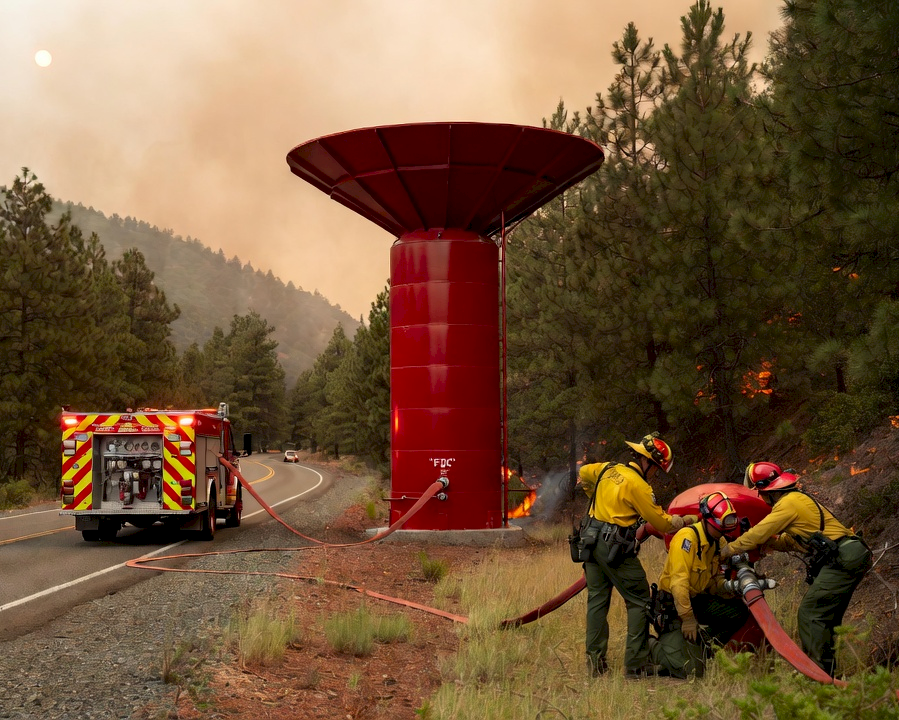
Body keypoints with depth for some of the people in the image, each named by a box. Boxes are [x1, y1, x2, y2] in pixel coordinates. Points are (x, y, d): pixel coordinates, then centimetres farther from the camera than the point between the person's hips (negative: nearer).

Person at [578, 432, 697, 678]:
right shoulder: (637, 485, -13)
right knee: (639, 602, 1)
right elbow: (661, 523, -8)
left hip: (592, 541, 8)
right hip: (615, 548, -8)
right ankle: (636, 664, -1)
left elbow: (583, 474, 30)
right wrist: (684, 520, 9)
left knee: (597, 600, 11)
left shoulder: (609, 469, 10)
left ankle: (595, 662, 11)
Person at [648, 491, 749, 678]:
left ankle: (702, 646, 9)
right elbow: (679, 581, -26)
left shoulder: (717, 543, 6)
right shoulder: (687, 537, -21)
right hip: (672, 604, -8)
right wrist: (687, 618, -26)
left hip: (697, 599, 9)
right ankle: (651, 647, 10)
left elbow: (714, 579, 10)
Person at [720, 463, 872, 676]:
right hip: (852, 557, 10)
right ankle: (826, 671, 19)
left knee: (810, 613, -10)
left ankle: (819, 672, -13)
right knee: (826, 615, 15)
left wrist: (730, 549, 2)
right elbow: (790, 541, 26)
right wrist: (770, 542, 10)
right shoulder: (799, 499, 21)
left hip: (841, 560, -10)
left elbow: (758, 534, -9)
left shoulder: (789, 502, -10)